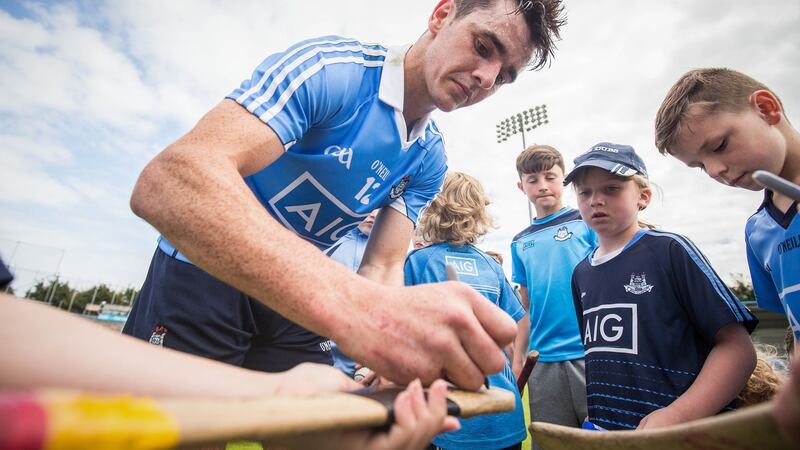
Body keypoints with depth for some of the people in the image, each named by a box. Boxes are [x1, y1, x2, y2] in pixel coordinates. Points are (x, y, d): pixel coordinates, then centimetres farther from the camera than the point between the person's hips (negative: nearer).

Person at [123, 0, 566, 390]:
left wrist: (399, 345, -35)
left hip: (299, 301, 5)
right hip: (202, 277, -4)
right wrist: (355, 303, -52)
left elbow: (381, 269, -12)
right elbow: (168, 181, -38)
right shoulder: (329, 68, -24)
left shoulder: (429, 162, -5)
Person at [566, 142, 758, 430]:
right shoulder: (581, 273, 3)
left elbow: (737, 347, -12)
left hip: (685, 428, -4)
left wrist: (678, 416, -22)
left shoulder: (669, 250, -11)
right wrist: (597, 418, 2)